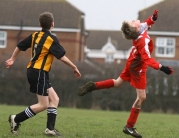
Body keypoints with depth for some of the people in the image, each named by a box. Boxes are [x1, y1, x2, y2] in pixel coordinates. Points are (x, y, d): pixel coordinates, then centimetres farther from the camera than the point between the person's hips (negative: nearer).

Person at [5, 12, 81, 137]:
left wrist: (12, 59, 32)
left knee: (54, 99, 9)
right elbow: (62, 57, -14)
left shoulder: (35, 36, 10)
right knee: (43, 105, -5)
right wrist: (74, 68, -3)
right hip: (39, 73, -9)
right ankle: (16, 119, -1)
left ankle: (50, 129, 3)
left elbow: (19, 46, 17)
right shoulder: (52, 39, -11)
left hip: (32, 70, 9)